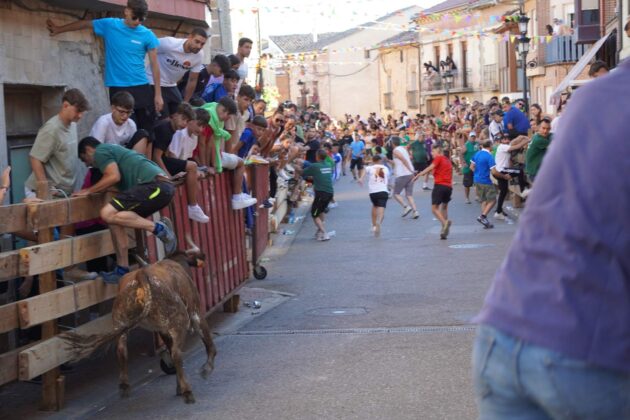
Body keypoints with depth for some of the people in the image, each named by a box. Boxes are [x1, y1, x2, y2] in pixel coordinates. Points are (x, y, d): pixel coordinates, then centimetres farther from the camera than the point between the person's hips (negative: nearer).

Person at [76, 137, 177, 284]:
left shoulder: (100, 152, 7)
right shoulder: (113, 150, 36)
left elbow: (114, 176, -8)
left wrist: (89, 191, 4)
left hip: (154, 184, -10)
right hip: (164, 187, 10)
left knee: (108, 214, -18)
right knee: (117, 218, 13)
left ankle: (158, 228, -14)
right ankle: (122, 270, 11)